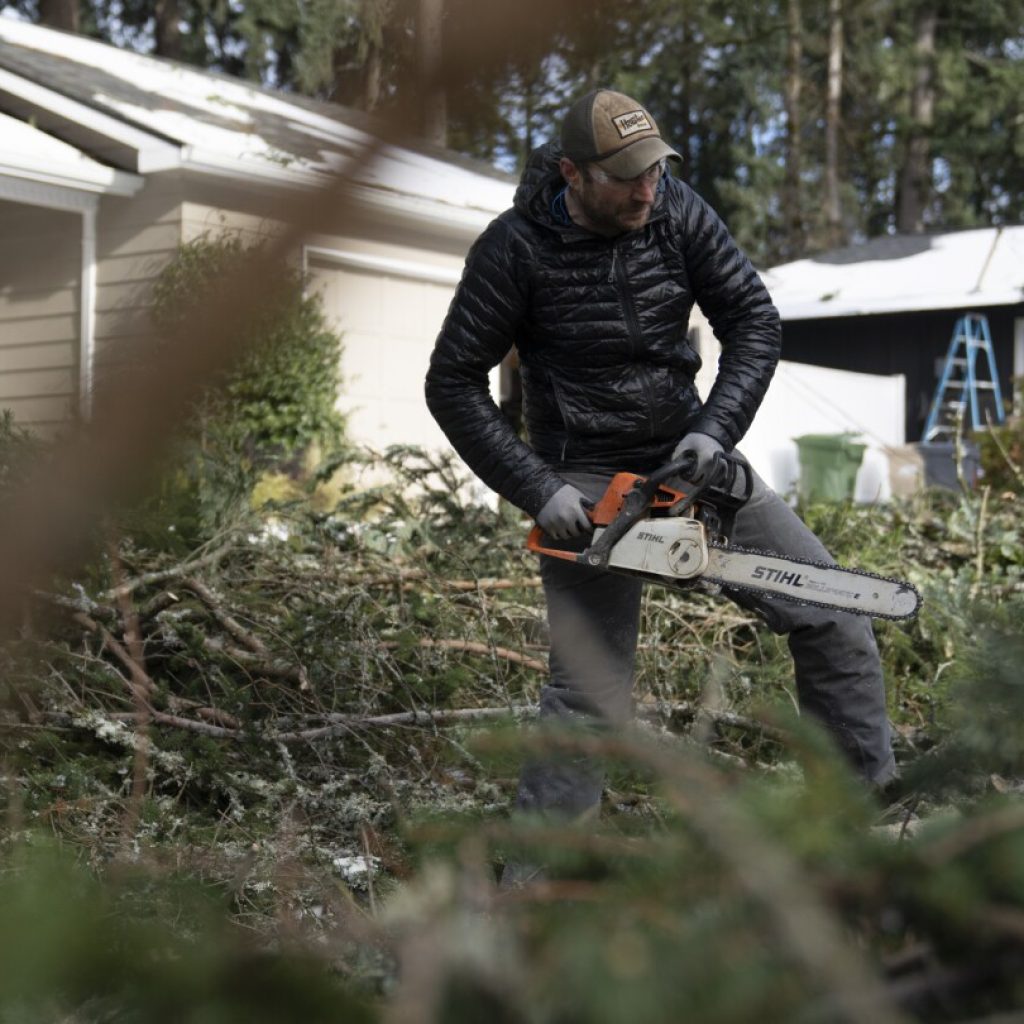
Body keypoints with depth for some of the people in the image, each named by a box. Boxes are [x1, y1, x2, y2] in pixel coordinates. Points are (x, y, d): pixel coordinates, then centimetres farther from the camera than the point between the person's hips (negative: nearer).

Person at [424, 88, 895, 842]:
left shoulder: (678, 213, -7)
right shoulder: (516, 249, -15)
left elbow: (755, 322, -3)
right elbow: (453, 384, -11)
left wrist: (716, 428, -18)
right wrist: (536, 490, -18)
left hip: (689, 458, 4)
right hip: (586, 483, -4)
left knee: (831, 607, 0)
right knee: (589, 691, -6)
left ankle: (878, 799, 14)